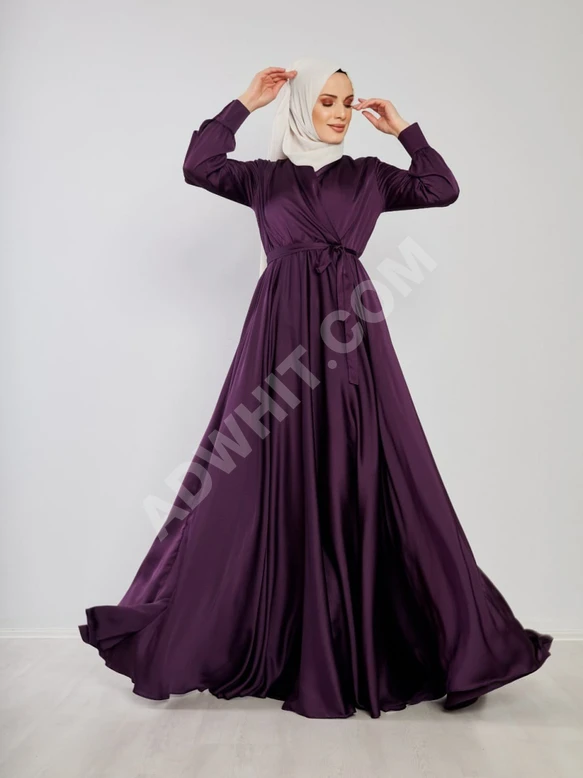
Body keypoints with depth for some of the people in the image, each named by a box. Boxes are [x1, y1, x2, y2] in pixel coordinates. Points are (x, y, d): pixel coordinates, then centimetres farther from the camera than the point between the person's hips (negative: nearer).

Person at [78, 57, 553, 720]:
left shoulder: (369, 175, 19)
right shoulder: (264, 176, 15)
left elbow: (444, 189, 10)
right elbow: (198, 166, 0)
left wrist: (401, 129, 13)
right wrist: (245, 104, 5)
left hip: (352, 334, 1)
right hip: (283, 330, -1)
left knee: (364, 480, -2)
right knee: (278, 482, -1)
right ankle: (279, 640, 13)